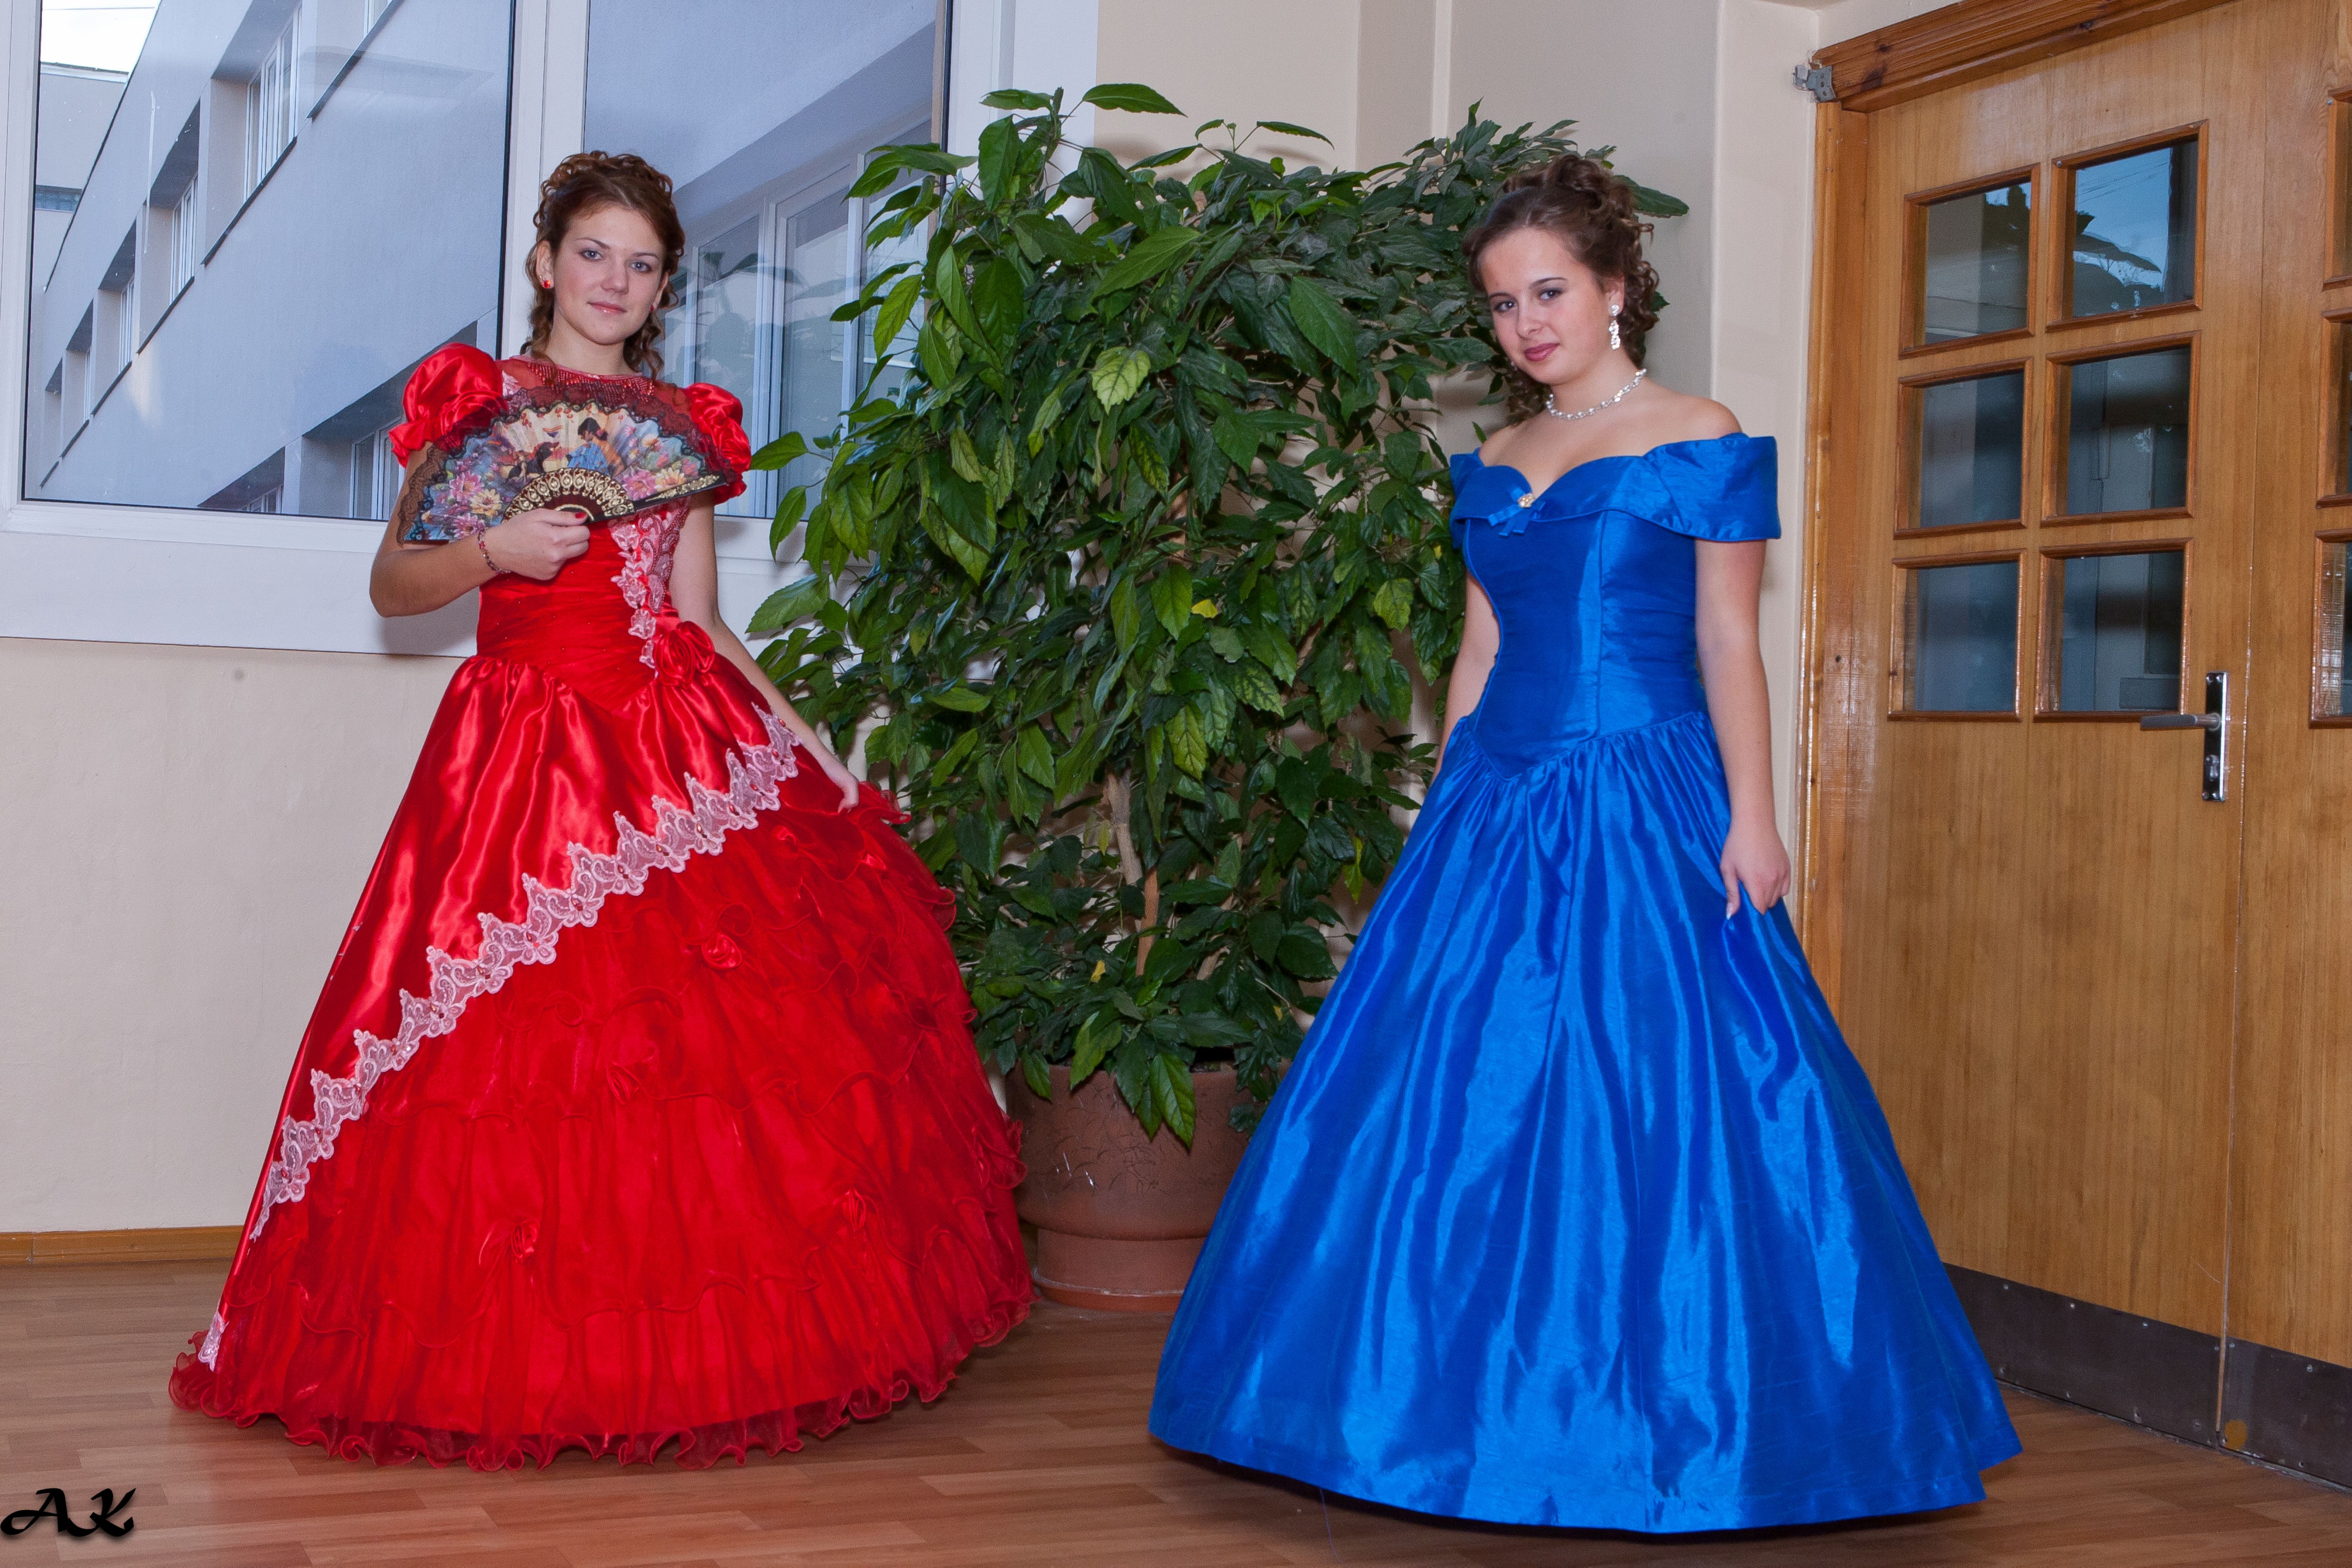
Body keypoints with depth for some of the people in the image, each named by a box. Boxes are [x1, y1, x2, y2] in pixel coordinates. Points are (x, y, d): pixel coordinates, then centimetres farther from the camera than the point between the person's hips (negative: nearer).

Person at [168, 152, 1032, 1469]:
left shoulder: (687, 426, 17)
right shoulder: (477, 399, 6)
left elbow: (702, 623, 14)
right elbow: (395, 584, 4)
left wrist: (804, 738, 4)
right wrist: (496, 550, -15)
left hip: (681, 750, 4)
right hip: (527, 751, -4)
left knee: (715, 1035, -2)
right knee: (528, 1049, -7)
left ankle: (700, 1352, 8)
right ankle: (511, 1355, 7)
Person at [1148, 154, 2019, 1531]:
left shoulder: (1701, 442, 0)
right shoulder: (1491, 469, 15)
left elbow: (1728, 642, -4)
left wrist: (1751, 820, -10)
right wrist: (1443, 819, 13)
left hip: (1645, 810, -5)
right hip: (1499, 806, 5)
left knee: (1650, 1094, -7)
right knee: (1466, 1097, 4)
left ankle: (1653, 1415, 6)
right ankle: (1473, 1405, 16)